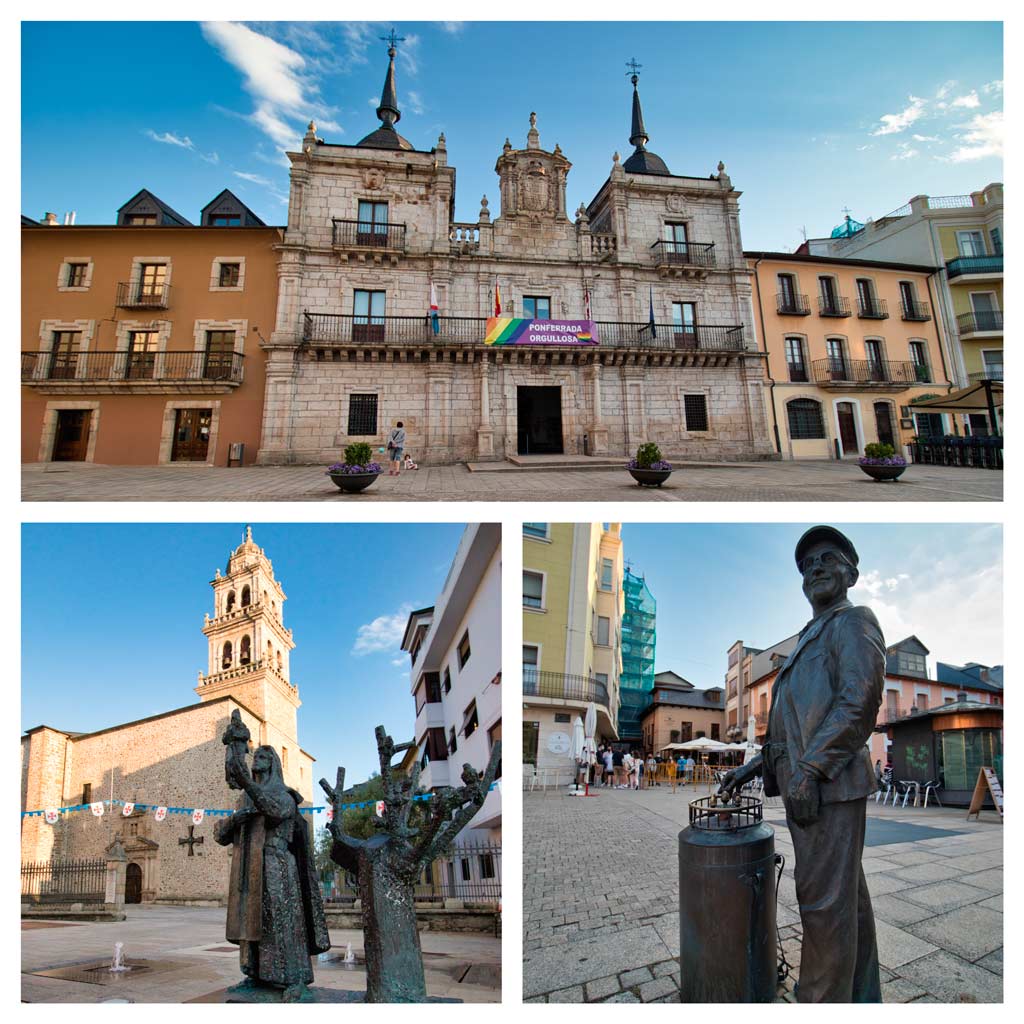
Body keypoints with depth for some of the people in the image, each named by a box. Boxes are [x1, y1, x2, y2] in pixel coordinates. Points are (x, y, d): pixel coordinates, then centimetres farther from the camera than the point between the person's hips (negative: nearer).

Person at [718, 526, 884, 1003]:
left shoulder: (854, 621, -3)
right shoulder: (810, 640, 24)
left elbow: (862, 699, -18)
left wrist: (808, 770, -21)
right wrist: (758, 763, 17)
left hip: (828, 783, -9)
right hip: (803, 784, 9)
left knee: (825, 901, -7)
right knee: (848, 896, 15)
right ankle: (860, 996, 25)